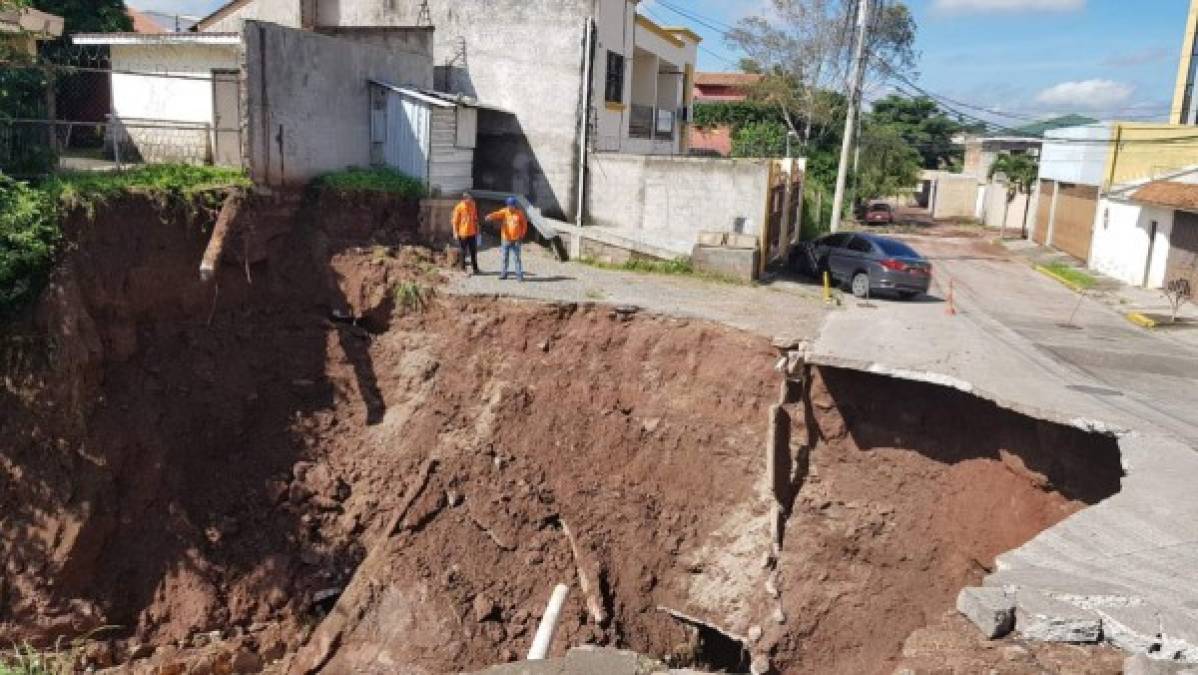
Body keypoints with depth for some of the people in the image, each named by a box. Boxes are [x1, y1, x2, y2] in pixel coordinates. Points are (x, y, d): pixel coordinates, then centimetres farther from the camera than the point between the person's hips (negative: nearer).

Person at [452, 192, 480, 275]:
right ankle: (463, 269, 14)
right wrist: (456, 233, -12)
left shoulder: (473, 206, 4)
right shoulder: (459, 207, -10)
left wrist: (477, 230, 13)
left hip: (472, 233, 4)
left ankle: (475, 268, 21)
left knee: (473, 252, 11)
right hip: (462, 234, -4)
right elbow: (455, 221, -9)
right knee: (463, 252, 4)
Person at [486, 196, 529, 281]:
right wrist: (490, 217, -42)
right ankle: (504, 273, 21)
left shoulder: (519, 213, -3)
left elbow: (524, 224, 7)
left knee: (517, 257, -2)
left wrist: (522, 235, 0)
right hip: (506, 239, 2)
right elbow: (497, 214, -22)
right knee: (504, 257, 10)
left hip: (516, 240, -2)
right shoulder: (504, 212, -3)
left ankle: (519, 274, 3)